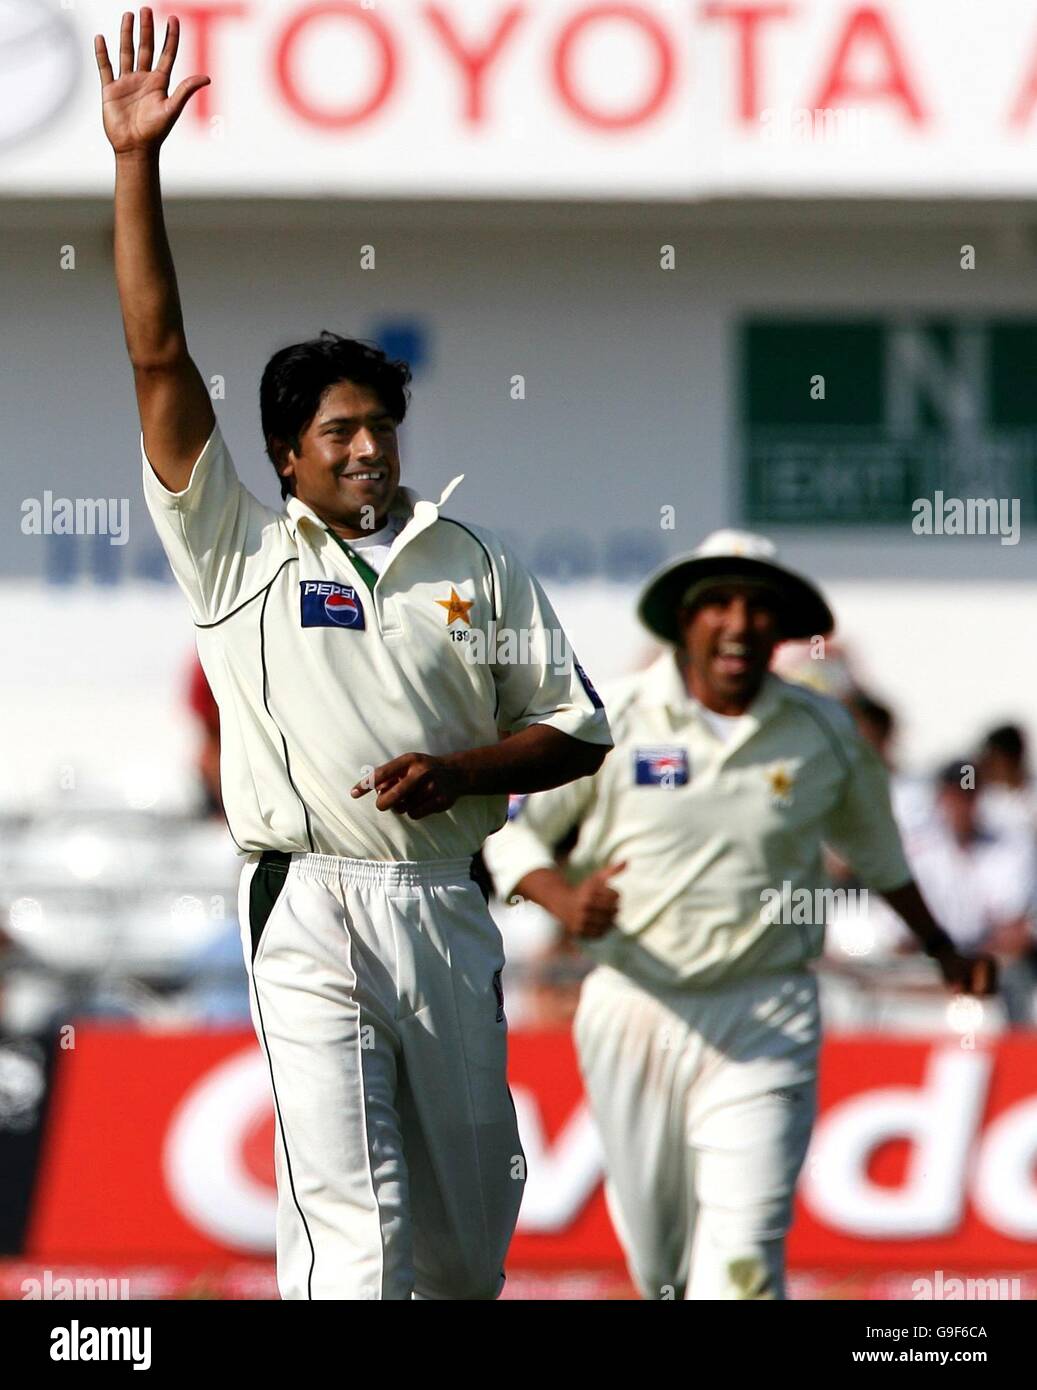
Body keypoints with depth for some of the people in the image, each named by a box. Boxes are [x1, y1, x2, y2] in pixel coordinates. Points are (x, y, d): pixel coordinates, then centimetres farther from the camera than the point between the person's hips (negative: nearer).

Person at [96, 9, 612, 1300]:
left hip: (447, 904, 3)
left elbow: (577, 729, 13)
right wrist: (136, 166, -9)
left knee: (471, 1217, 11)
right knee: (349, 1214, -14)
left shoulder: (474, 564, 11)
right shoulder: (238, 549, 4)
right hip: (311, 908, -3)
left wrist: (456, 769, -8)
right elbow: (161, 364, -3)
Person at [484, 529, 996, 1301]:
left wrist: (942, 948, 31)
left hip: (766, 1022, 0)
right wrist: (565, 899, -19)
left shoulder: (824, 731, 4)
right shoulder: (612, 719, -2)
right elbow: (508, 829, 1)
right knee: (658, 1258, 10)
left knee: (743, 1256, -15)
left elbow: (874, 846, 23)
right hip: (635, 1007, 0)